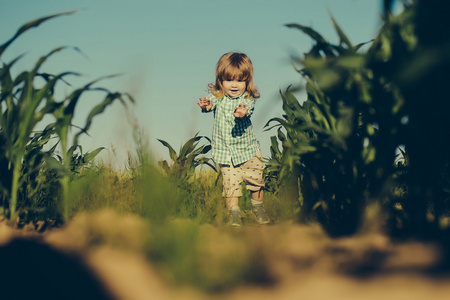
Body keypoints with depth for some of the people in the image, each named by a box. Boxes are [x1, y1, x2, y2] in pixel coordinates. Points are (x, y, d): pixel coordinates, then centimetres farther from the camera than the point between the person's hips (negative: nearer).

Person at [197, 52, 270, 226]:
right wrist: (206, 105, -50)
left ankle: (258, 207, 31)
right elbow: (211, 102, -25)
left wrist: (242, 113, -56)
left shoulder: (248, 99, -12)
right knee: (230, 183, -1)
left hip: (247, 149, -1)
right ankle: (234, 212, 14)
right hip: (224, 151, 1)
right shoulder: (218, 97, -6)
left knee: (255, 179, 7)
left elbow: (247, 110, -32)